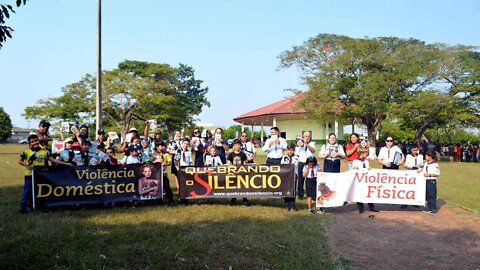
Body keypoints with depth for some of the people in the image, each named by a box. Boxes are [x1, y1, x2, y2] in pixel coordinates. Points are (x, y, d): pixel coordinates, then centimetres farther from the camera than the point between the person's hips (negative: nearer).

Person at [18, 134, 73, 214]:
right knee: (27, 191, 3)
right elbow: (20, 161, 5)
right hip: (30, 175, -2)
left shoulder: (44, 152, 2)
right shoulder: (26, 152, -1)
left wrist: (65, 163, -4)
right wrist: (27, 165, -14)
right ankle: (23, 208, 12)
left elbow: (53, 160, 2)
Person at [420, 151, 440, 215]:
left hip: (432, 181, -8)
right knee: (427, 195, 12)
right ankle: (429, 208, 21)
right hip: (426, 180, 8)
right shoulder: (426, 163, 13)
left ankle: (433, 209, 3)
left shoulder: (435, 164, -14)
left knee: (432, 195, -3)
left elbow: (437, 174, -17)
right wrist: (421, 169, 8)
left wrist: (429, 174, -19)